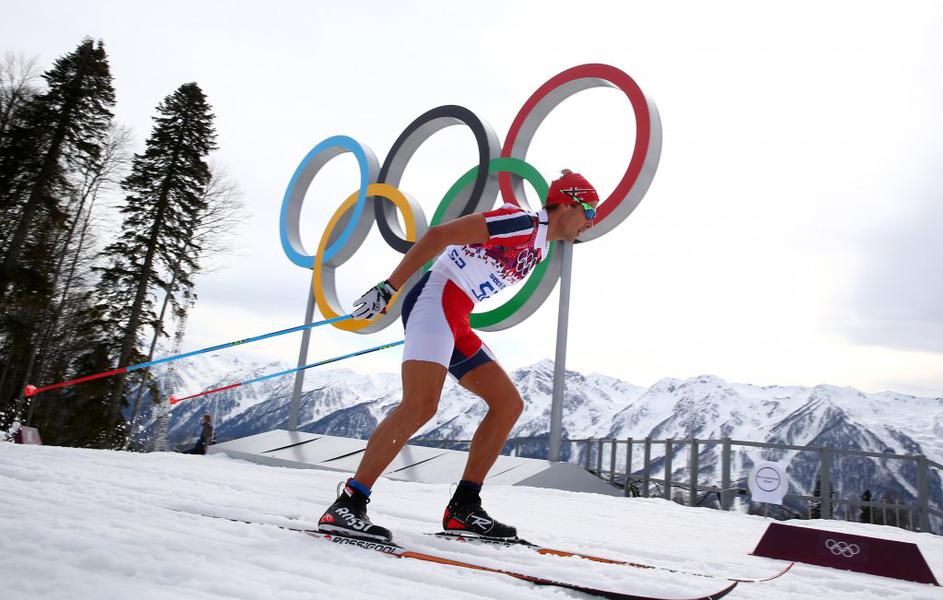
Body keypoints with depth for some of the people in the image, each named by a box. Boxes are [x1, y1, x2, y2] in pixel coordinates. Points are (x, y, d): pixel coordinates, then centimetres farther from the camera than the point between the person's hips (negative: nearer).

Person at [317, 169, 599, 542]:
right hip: (435, 300, -10)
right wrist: (389, 289, -17)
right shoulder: (522, 223, -10)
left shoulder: (539, 247, 20)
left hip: (456, 322, 10)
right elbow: (438, 235, -15)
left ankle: (462, 509, 6)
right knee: (421, 404, -25)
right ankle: (347, 504, -19)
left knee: (509, 403, 5)